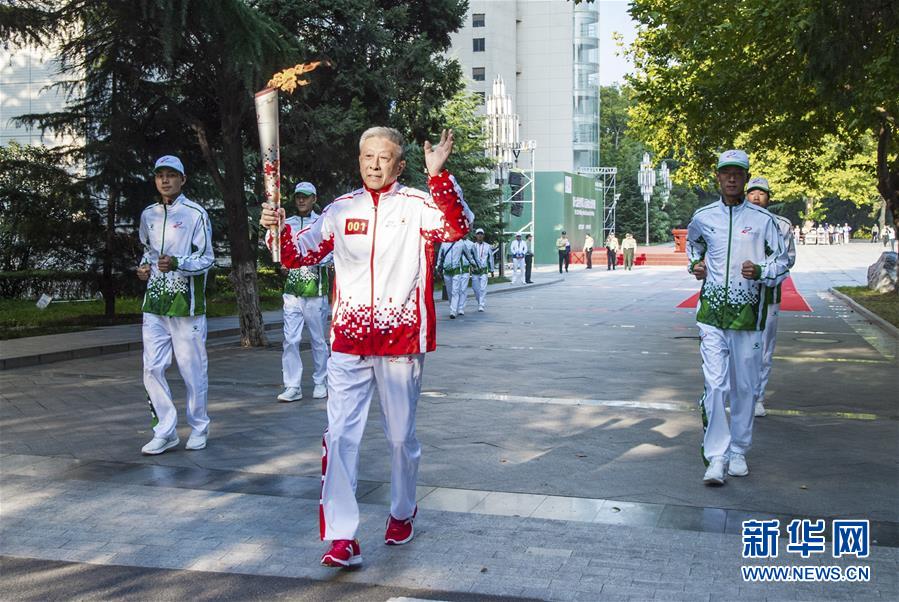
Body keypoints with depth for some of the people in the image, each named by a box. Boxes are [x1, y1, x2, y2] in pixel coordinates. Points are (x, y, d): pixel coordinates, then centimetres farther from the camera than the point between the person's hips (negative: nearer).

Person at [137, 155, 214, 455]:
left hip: (186, 302, -5)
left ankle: (199, 427, 19)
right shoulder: (149, 214, 14)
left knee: (192, 368, 2)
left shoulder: (196, 214, -4)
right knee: (152, 368, 1)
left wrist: (176, 263, -23)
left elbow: (206, 258, -7)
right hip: (154, 302, 5)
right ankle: (165, 431, 11)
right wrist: (144, 266, 9)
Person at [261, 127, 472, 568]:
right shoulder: (341, 210, 9)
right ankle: (342, 538, -3)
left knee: (401, 436, 12)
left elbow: (458, 227, -20)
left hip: (402, 340, -2)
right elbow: (298, 255, 10)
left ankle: (402, 513, 36)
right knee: (339, 436, -6)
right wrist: (277, 229, -10)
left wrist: (439, 175, -32)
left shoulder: (418, 205, -2)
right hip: (349, 340, 2)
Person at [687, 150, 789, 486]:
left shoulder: (762, 219, 1)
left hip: (748, 314, 0)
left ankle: (738, 452, 25)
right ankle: (716, 458, -5)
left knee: (744, 387, 8)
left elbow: (782, 262, 5)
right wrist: (695, 264, 10)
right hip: (712, 312, 0)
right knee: (715, 384, -10)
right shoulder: (703, 217, 6)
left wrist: (760, 271, -15)